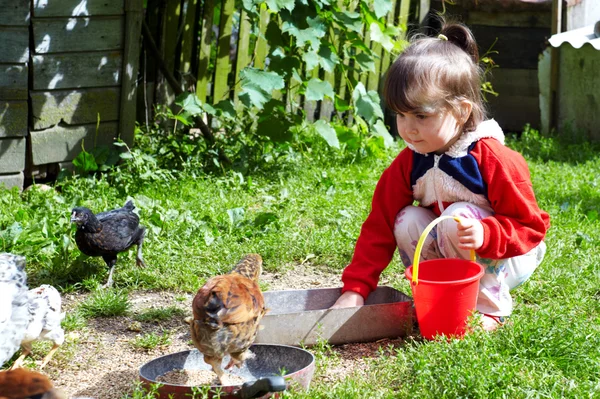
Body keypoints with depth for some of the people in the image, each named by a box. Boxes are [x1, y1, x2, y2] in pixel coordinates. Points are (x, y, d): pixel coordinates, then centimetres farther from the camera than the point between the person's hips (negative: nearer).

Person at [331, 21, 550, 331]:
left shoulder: (494, 160, -24)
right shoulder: (407, 164, -9)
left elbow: (531, 226, -20)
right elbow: (380, 226, -7)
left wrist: (485, 234, -39)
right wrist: (355, 288, -15)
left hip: (506, 261, -4)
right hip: (447, 259, 5)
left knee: (459, 218, -30)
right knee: (407, 221, -19)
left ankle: (490, 307, -15)